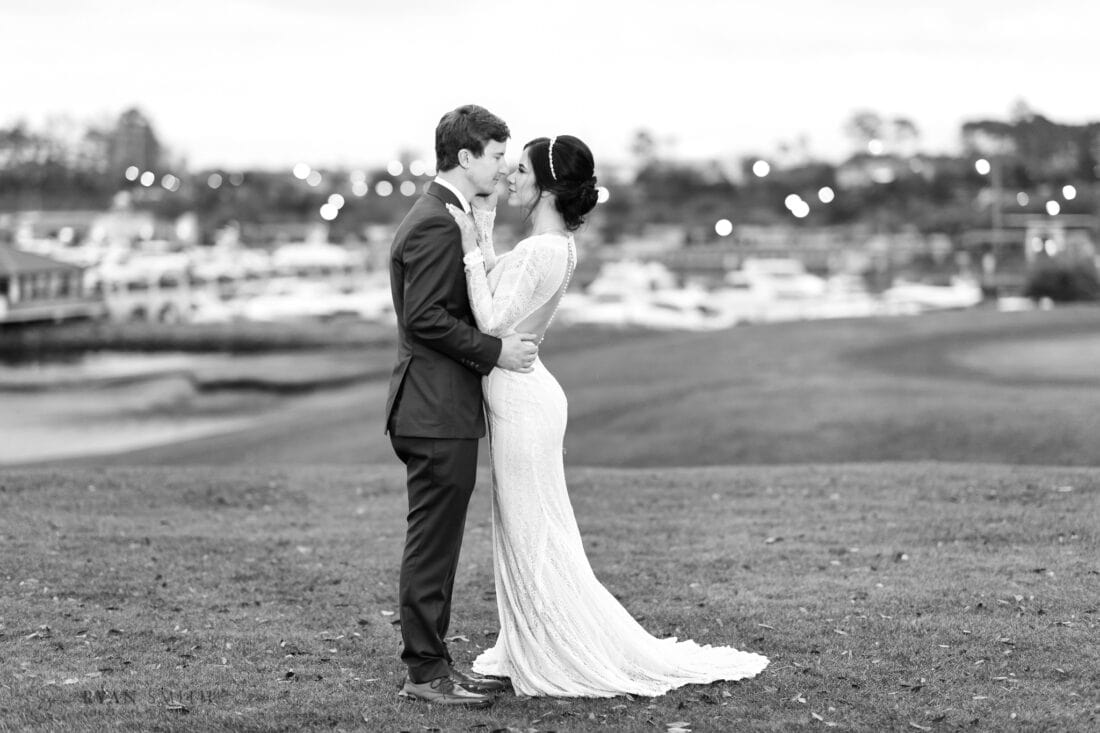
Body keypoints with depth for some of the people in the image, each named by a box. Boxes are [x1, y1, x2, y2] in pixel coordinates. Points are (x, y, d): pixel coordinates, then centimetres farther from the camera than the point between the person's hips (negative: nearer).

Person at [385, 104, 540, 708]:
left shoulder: (443, 217, 17)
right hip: (436, 411, -11)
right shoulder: (436, 224, -16)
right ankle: (425, 673, 1)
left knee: (437, 544, 14)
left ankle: (432, 661, 21)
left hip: (443, 411, 11)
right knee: (432, 544, -4)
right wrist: (494, 351, -18)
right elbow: (424, 317, -22)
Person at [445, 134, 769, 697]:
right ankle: (531, 652, 26)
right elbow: (495, 297, 13)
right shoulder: (554, 244, 9)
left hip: (521, 401, -10)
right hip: (516, 397, 10)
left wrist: (473, 249, -20)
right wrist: (484, 236, 10)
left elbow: (492, 323, -23)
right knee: (523, 533, 17)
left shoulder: (543, 251, -21)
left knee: (534, 537, 0)